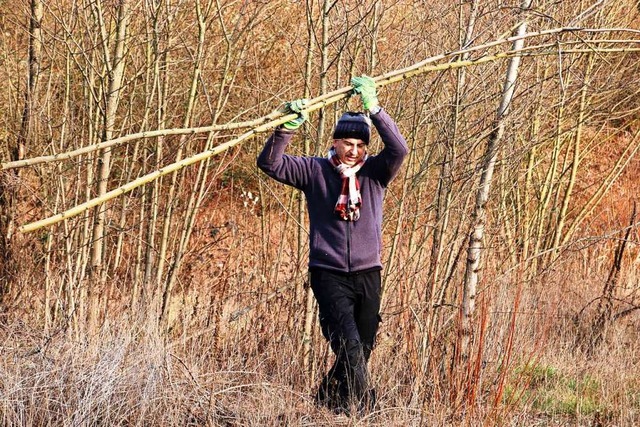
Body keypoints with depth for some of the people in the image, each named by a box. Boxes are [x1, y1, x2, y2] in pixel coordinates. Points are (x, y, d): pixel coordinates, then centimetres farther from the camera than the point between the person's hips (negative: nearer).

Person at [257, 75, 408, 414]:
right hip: (329, 274, -3)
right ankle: (364, 408, -18)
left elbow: (399, 149, -13)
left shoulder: (375, 172, 5)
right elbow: (269, 162, -4)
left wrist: (374, 110, -22)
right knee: (349, 346, -17)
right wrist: (287, 128, -20)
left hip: (368, 274, 3)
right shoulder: (315, 171, 2)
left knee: (362, 350, 9)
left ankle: (326, 400, 28)